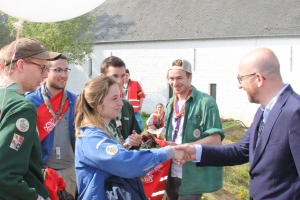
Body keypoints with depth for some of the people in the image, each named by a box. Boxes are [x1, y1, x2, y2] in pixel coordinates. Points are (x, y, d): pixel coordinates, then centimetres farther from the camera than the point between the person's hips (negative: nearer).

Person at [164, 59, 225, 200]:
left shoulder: (205, 102, -13)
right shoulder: (171, 103, 10)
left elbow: (215, 140, -18)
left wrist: (181, 147, -23)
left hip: (192, 177, -7)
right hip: (172, 174, 7)